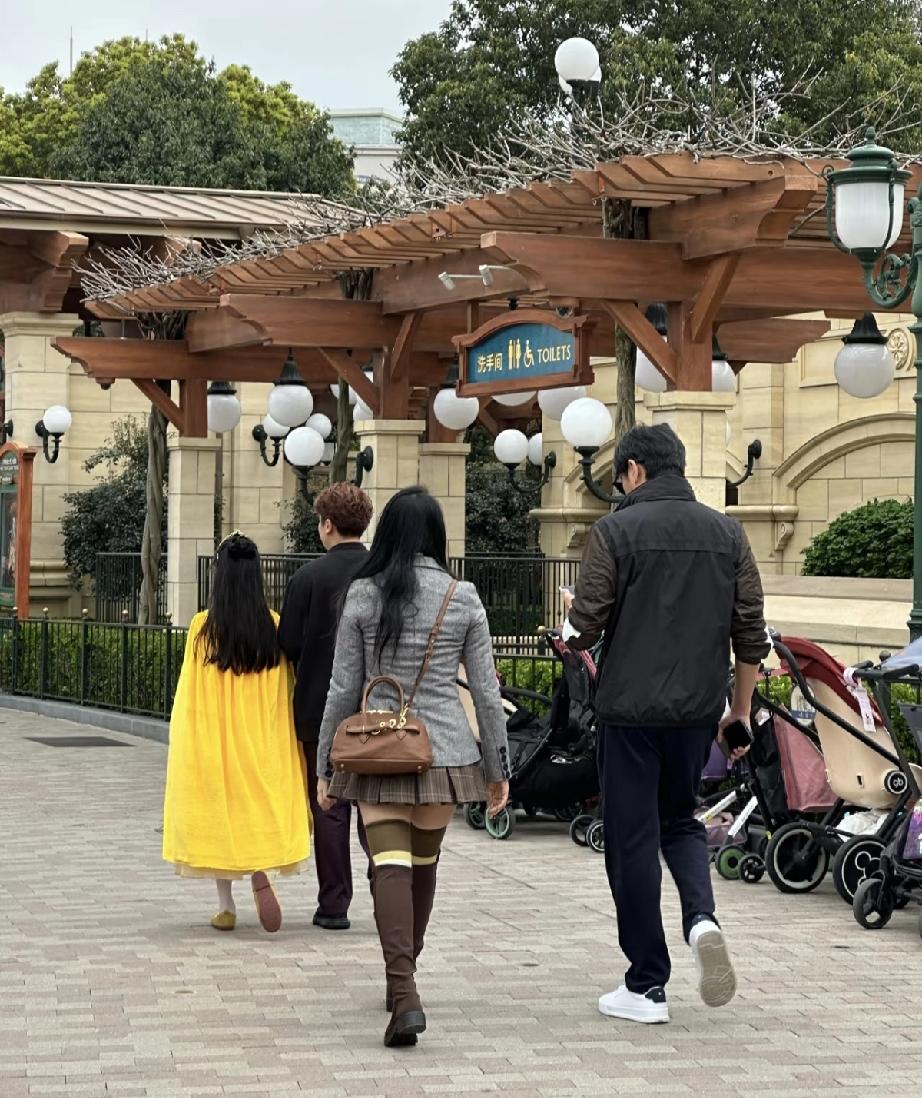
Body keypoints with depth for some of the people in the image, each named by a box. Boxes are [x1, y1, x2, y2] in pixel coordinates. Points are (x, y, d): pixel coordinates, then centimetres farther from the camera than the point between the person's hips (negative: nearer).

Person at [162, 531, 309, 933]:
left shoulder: (203, 627, -9)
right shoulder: (275, 628, -5)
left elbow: (189, 694, -5)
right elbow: (286, 692, -1)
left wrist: (183, 745, 5)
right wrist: (285, 742, 8)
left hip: (212, 735, -1)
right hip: (261, 738, 1)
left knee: (217, 810, 9)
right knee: (261, 806, 12)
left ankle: (226, 907, 10)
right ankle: (261, 870, -15)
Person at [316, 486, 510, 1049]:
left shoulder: (363, 595, -2)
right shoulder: (463, 598, 0)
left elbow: (344, 688, 0)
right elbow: (486, 691, 2)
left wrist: (327, 766, 8)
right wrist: (498, 768, 11)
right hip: (446, 753, 2)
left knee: (391, 866, -7)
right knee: (424, 866, 18)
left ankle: (405, 994, -23)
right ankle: (403, 977, 34)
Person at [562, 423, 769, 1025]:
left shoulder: (616, 530, -7)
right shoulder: (727, 533, 6)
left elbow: (583, 629, -10)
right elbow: (751, 633, 6)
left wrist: (572, 614, 14)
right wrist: (741, 711, 16)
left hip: (631, 709, -4)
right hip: (699, 708, 4)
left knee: (633, 840, 4)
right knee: (680, 821, 22)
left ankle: (647, 986, 7)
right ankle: (703, 917, -6)